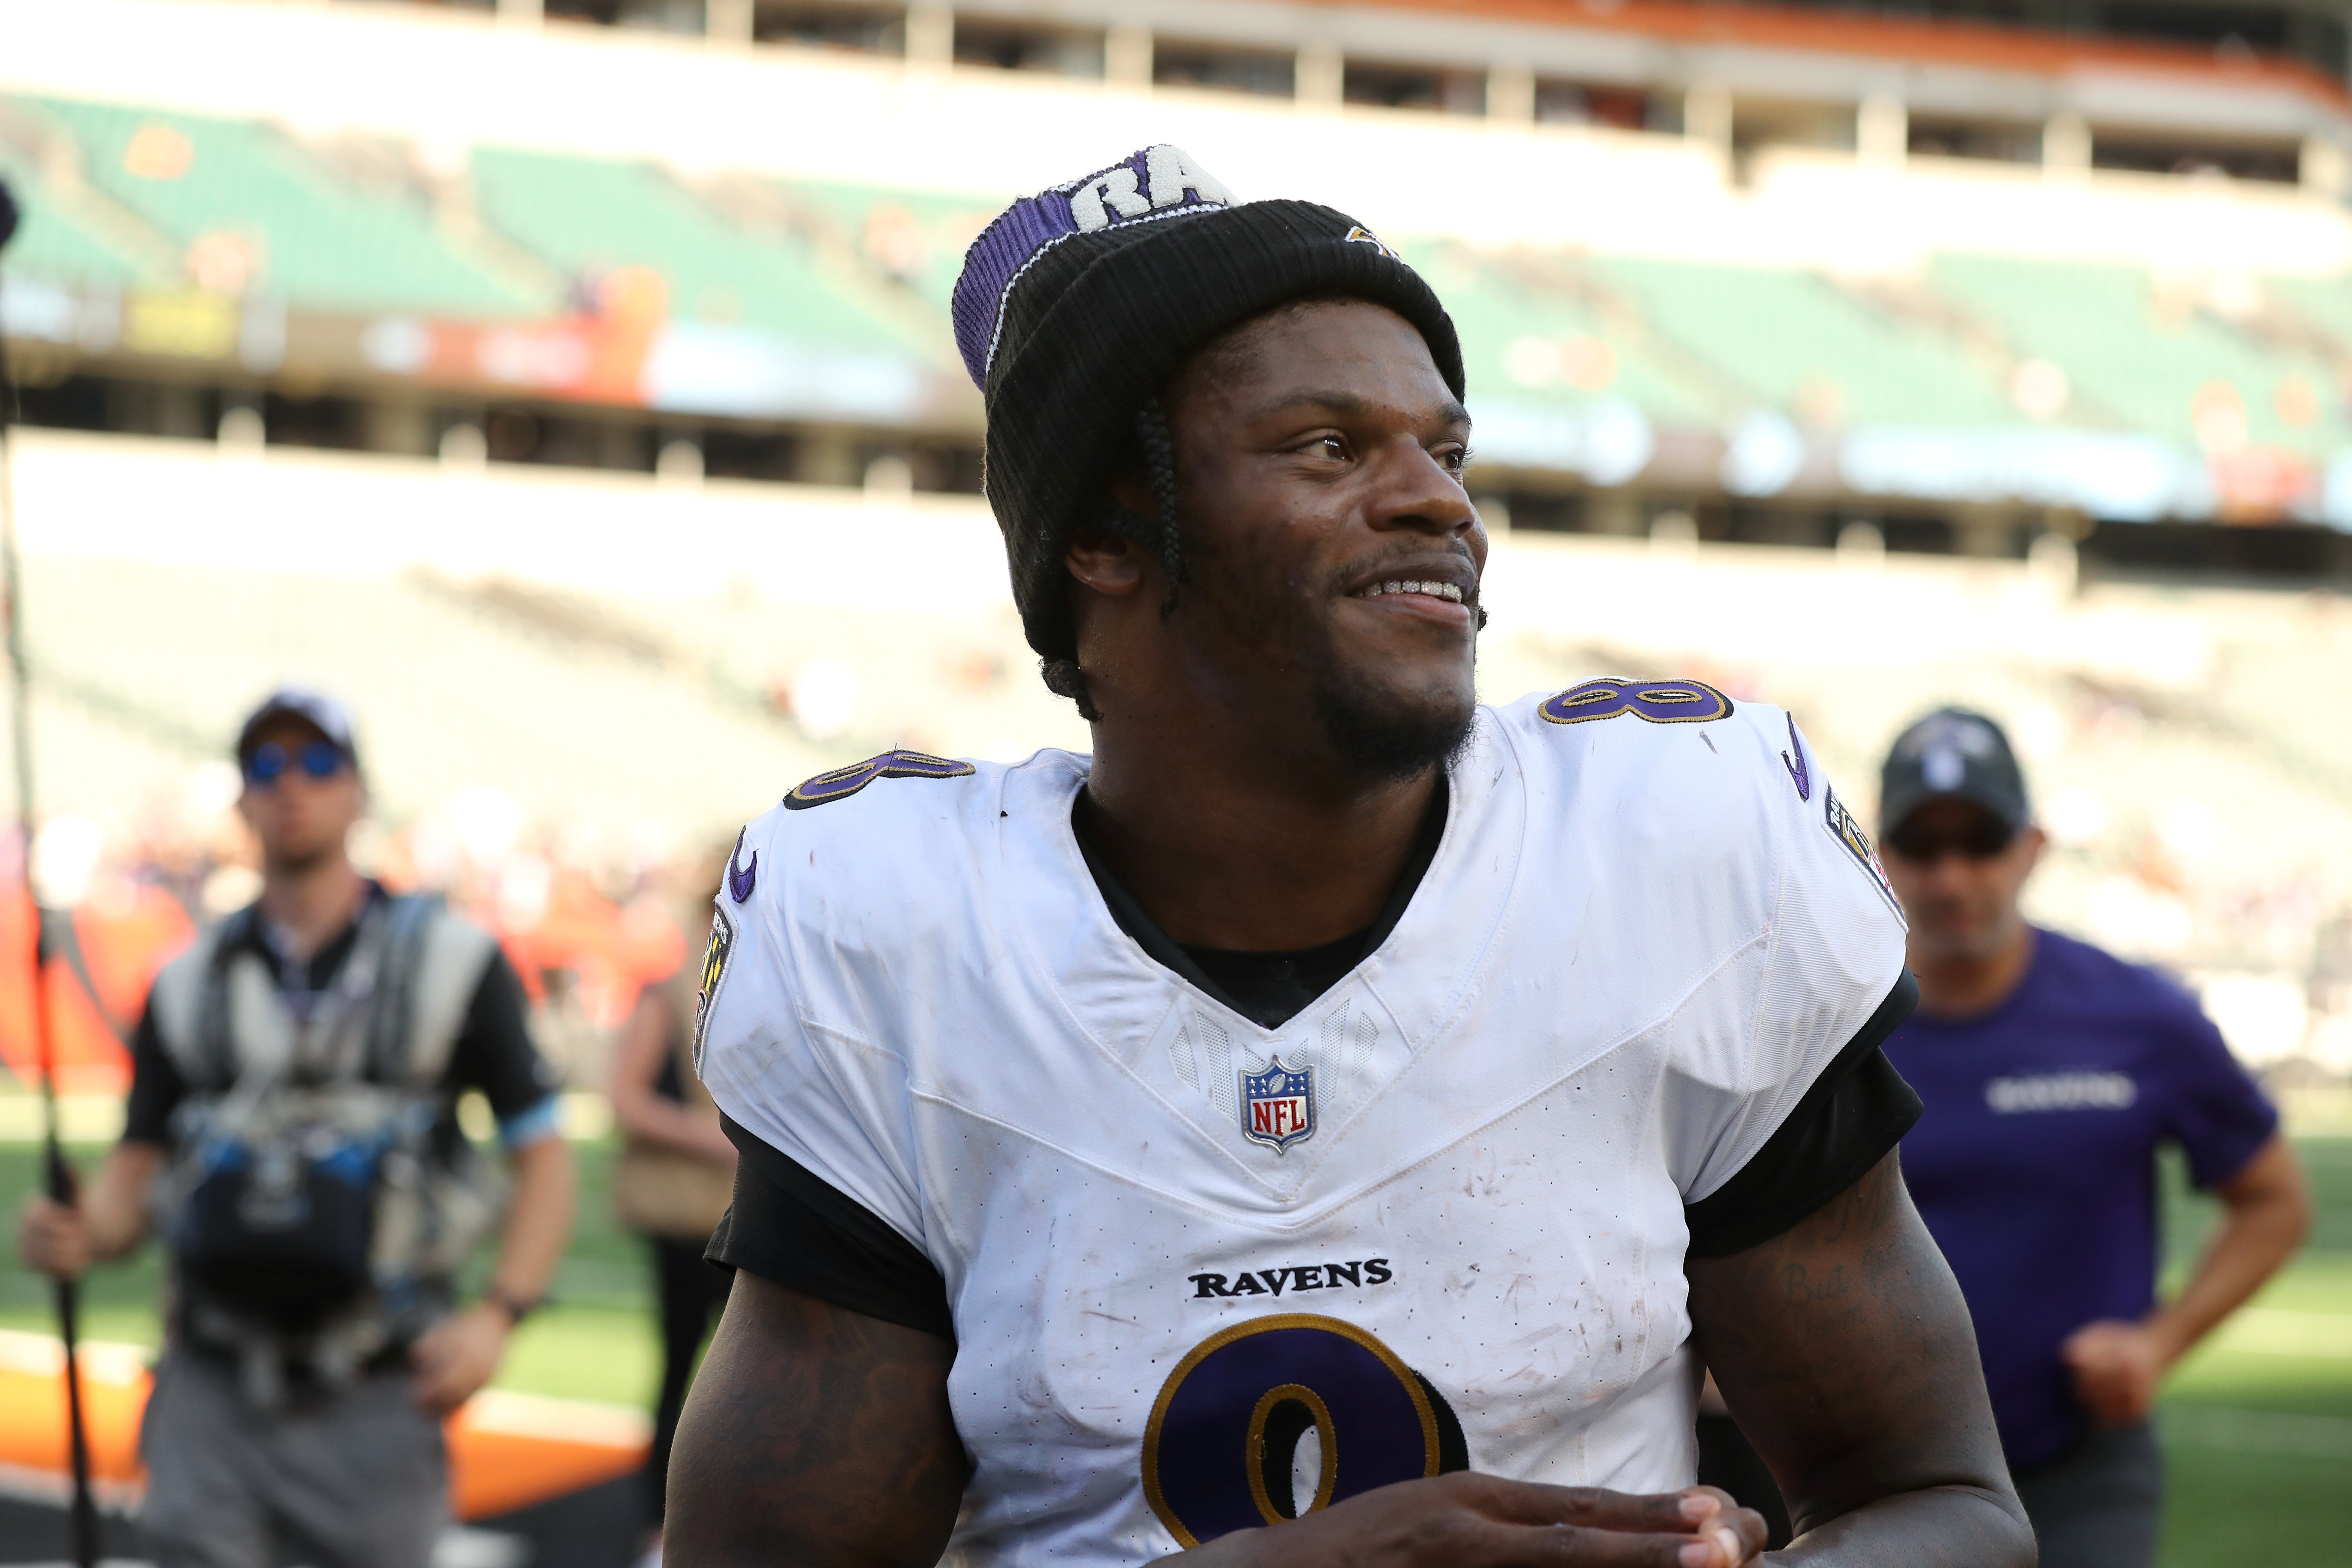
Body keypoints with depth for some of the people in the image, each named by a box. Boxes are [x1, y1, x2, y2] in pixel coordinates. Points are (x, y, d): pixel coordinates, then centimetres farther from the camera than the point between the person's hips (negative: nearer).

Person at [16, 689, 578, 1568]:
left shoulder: (451, 961, 4)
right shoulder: (188, 985, 12)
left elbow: (543, 1155, 3)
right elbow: (136, 1169, 12)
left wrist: (499, 1315, -11)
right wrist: (82, 1236, -11)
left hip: (375, 1397, -2)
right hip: (210, 1389, 2)